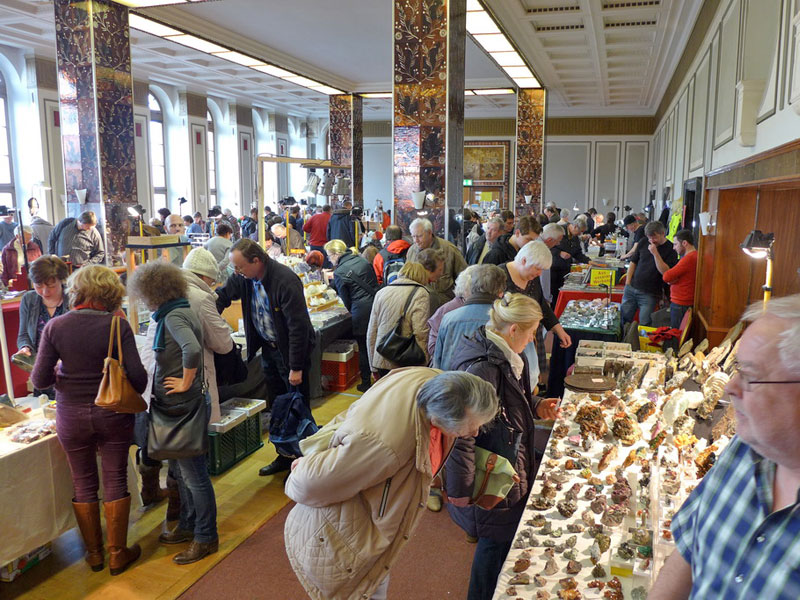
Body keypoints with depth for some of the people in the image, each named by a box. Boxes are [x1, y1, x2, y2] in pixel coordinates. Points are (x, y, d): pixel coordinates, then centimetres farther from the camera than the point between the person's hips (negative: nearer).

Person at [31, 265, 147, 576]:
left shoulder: (55, 327, -8)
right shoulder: (117, 325, -14)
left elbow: (40, 380, -8)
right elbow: (138, 377, -15)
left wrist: (62, 373, 13)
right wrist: (130, 394, 6)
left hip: (72, 417, 2)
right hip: (113, 414, -2)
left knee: (84, 485, 16)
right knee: (115, 481, 11)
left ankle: (94, 553, 30)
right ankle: (118, 554, 22)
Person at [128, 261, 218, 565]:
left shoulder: (174, 316, -20)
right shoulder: (183, 310, 9)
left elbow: (192, 349, -38)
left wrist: (186, 383, -24)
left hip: (183, 406, -10)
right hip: (177, 406, 10)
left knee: (193, 474, 3)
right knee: (180, 470, 21)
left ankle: (206, 538, 17)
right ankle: (188, 526, 37)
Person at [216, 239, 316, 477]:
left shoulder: (285, 281, -28)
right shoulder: (243, 278, -6)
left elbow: (298, 327, -26)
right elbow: (223, 296, 9)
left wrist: (296, 367, -24)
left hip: (291, 349, -7)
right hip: (268, 349, 8)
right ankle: (284, 457, 32)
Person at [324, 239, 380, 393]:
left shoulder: (339, 272, -9)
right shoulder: (362, 261, 9)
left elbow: (346, 299, -2)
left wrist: (352, 312, 15)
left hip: (361, 312, -6)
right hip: (377, 304, 6)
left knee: (364, 348, 8)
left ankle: (366, 383, 18)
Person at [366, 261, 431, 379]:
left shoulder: (381, 293, 13)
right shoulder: (420, 293, -4)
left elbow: (371, 333, 13)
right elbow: (420, 332, -14)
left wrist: (373, 367, 20)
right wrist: (423, 363, -6)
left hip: (380, 361, 5)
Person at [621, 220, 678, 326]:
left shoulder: (670, 249, -6)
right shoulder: (643, 244, 7)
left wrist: (655, 253, -23)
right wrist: (627, 283, 8)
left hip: (649, 294, -4)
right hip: (631, 289, 4)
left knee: (644, 325, -5)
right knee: (623, 320, 6)